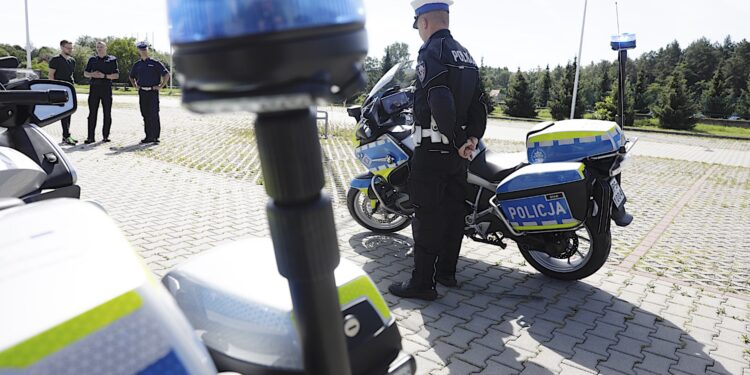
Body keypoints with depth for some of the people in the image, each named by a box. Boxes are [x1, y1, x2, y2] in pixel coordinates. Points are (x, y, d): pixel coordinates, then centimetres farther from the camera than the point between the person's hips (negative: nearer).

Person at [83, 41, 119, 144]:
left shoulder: (112, 60, 6)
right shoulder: (92, 60, 14)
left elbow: (116, 75, -1)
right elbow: (85, 73, 17)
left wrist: (104, 76, -14)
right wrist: (92, 74, -5)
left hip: (106, 88, -2)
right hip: (94, 88, 2)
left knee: (107, 114, 1)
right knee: (92, 113, 0)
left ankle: (105, 136, 10)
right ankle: (90, 137, 2)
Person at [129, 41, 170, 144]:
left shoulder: (155, 63, 0)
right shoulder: (137, 65, 14)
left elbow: (166, 75, -4)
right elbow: (131, 77, 29)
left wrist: (161, 86, -8)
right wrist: (135, 86, 14)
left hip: (153, 92, -5)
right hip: (142, 92, 5)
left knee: (154, 114, -7)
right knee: (145, 115, 6)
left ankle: (155, 137, -2)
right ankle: (148, 136, 13)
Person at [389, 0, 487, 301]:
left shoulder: (431, 53, -13)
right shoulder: (466, 56, 15)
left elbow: (440, 103, -25)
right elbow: (478, 104, 11)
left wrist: (457, 142, -17)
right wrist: (473, 137, 3)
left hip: (433, 148, -8)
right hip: (458, 150, 9)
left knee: (427, 216, -3)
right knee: (453, 210, 13)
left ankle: (422, 283, 4)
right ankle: (447, 271, 25)